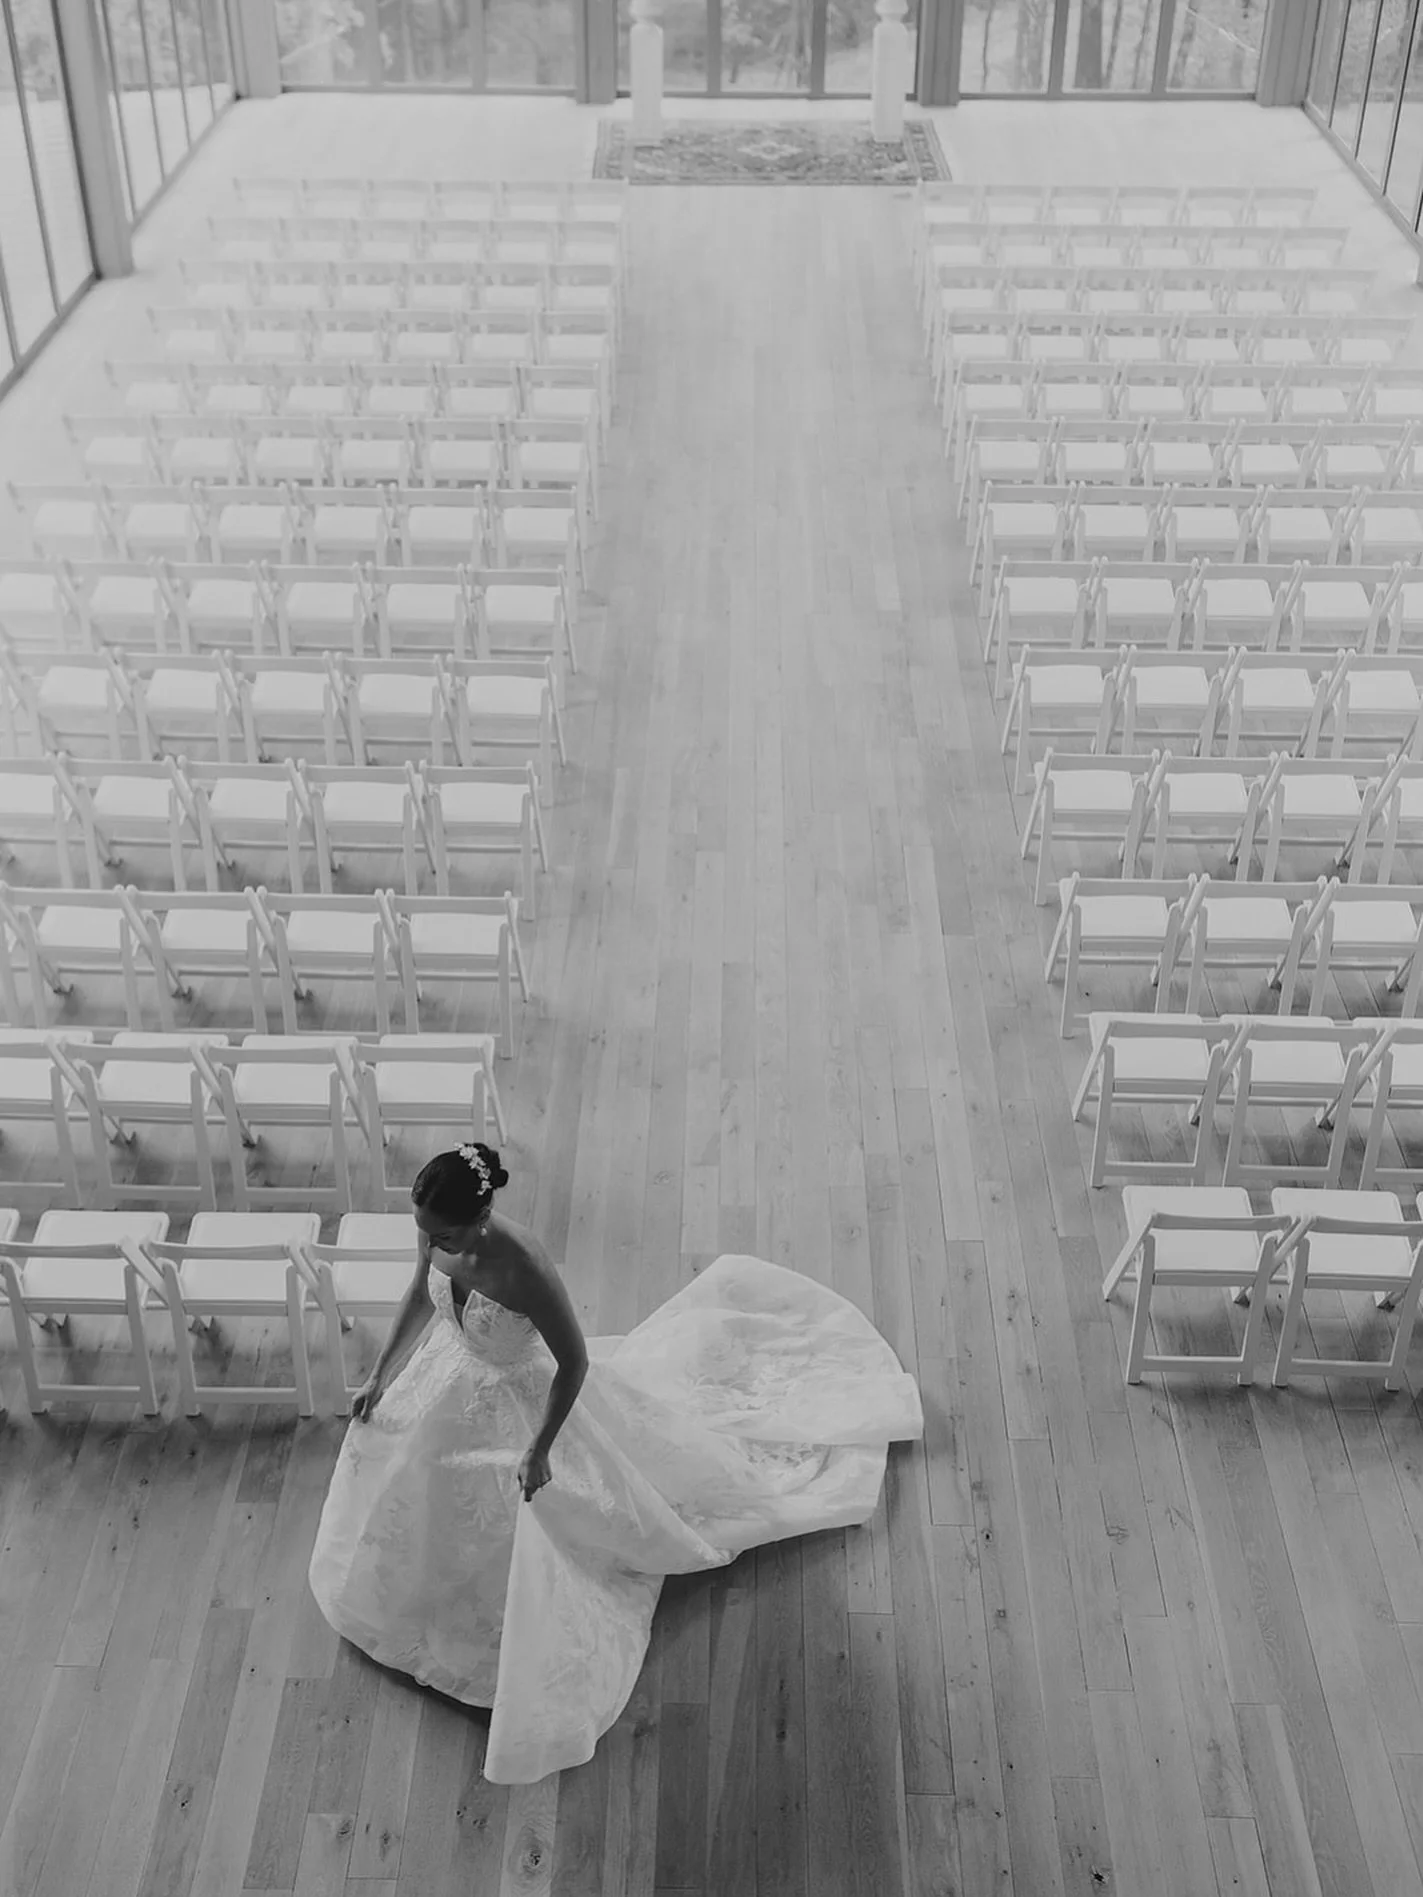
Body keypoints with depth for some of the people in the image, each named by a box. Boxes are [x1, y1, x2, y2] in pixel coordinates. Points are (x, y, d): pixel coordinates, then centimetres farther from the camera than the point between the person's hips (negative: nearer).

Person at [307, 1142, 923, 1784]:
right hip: (461, 1376, 6)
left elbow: (575, 1361, -28)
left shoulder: (522, 1270, -43)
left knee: (538, 1540, 15)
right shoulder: (434, 1231, -25)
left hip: (527, 1395, -6)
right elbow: (421, 1297, -1)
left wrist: (540, 1450, -23)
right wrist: (380, 1377, 2)